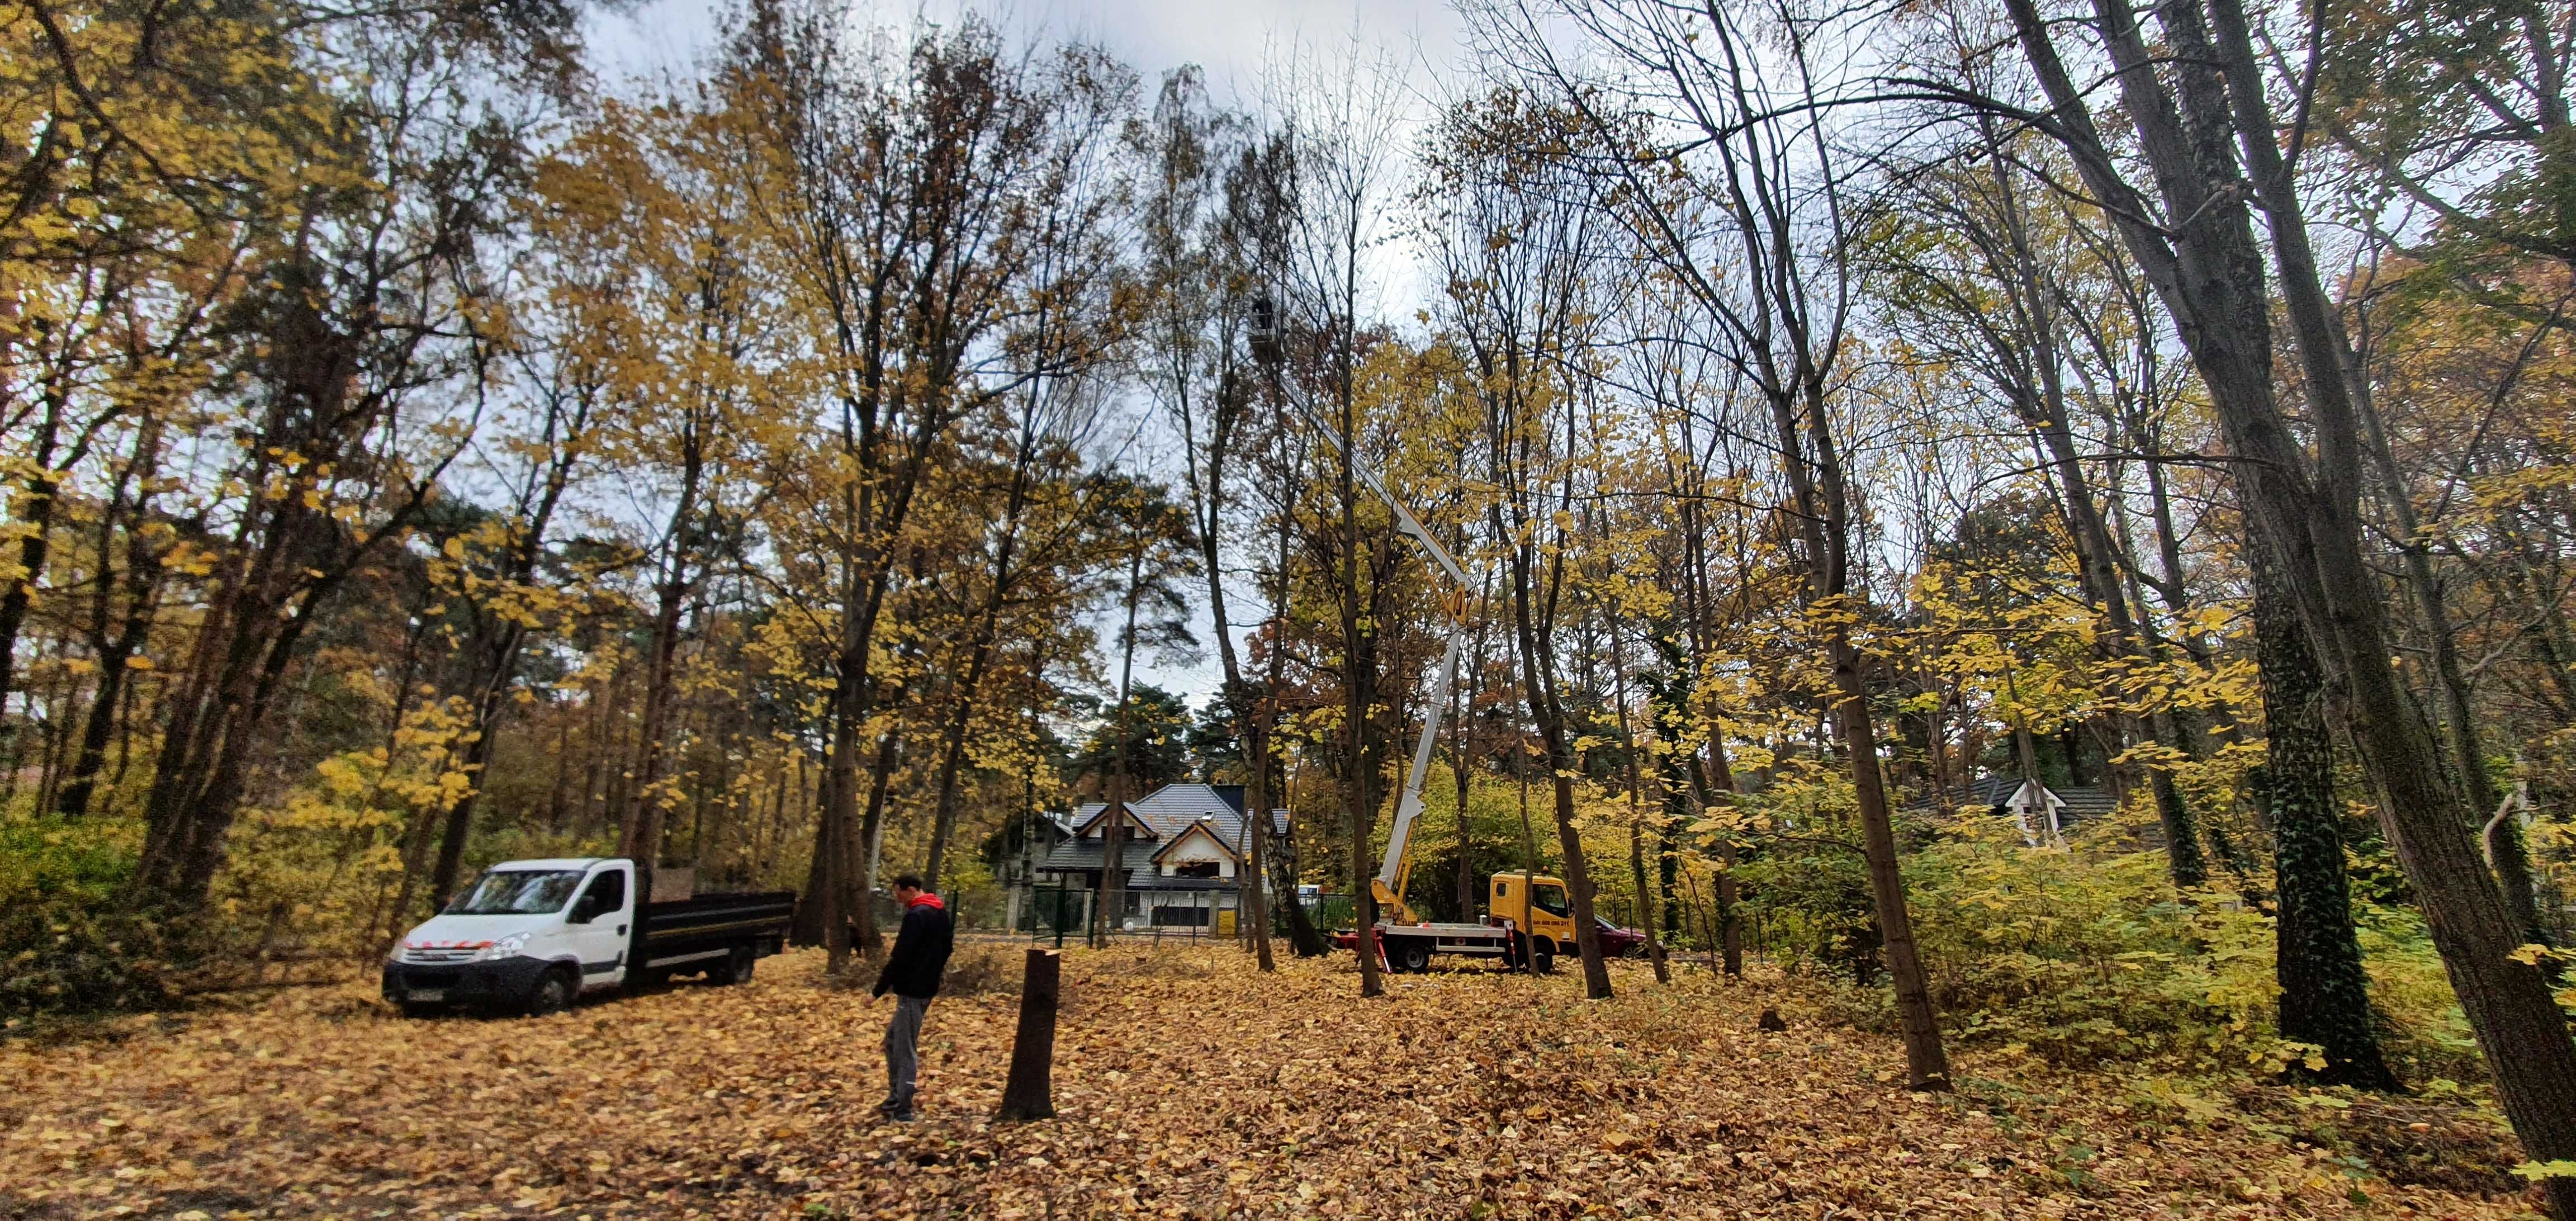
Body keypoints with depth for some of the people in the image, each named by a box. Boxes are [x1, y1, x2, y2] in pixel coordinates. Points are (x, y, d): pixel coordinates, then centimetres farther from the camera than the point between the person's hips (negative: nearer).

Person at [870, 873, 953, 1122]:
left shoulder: (916, 915, -18)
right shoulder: (941, 912, 12)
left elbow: (900, 957, -21)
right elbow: (946, 948, 19)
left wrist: (878, 991, -14)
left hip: (912, 991, -10)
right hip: (928, 987, 10)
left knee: (904, 1051, -2)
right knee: (892, 1042, 20)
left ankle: (903, 1112, 3)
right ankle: (896, 1099, 26)